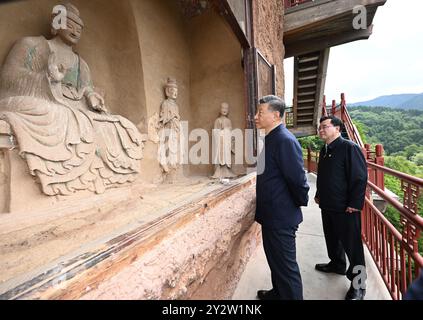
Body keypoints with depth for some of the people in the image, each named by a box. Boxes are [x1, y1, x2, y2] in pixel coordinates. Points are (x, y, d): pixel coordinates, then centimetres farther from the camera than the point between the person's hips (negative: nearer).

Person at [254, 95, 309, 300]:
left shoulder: (285, 140, -21)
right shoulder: (271, 138, 8)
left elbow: (298, 178, -22)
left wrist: (300, 203, -6)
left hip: (281, 217, -9)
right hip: (271, 215, 9)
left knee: (286, 265, 10)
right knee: (275, 260, 26)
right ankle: (278, 293, 48)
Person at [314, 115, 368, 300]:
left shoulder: (349, 148, -14)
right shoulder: (324, 150, 10)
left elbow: (360, 177, -17)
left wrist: (354, 204, -19)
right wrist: (319, 195, 17)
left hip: (345, 208, -7)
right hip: (327, 205, 8)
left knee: (351, 244, 5)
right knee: (332, 238, 21)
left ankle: (358, 284, 22)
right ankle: (337, 264, 42)